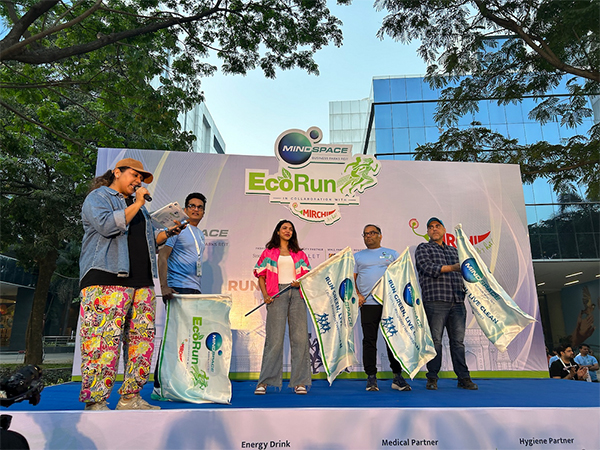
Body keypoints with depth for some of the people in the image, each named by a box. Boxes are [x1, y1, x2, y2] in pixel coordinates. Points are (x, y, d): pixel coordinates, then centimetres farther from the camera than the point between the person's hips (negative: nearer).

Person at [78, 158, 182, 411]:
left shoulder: (138, 206, 28)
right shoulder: (98, 197, 6)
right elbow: (107, 225, -14)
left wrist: (167, 233, 12)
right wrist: (137, 205, -7)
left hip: (142, 282, 8)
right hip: (107, 280, -7)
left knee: (142, 338, 3)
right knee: (104, 338, -10)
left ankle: (130, 398, 10)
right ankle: (95, 403, -2)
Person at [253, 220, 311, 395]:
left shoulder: (300, 254, 19)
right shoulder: (269, 252, 13)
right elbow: (261, 275, 9)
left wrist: (300, 282, -6)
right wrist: (265, 295, -5)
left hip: (296, 294, 2)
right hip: (277, 294, -2)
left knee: (300, 337, -4)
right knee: (275, 337, -7)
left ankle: (299, 382, 3)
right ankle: (264, 382, 2)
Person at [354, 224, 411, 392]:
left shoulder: (391, 254, 15)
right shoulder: (358, 256, 16)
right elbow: (352, 279, 12)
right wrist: (357, 295, -3)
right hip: (368, 303, 0)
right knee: (369, 340, 0)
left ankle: (397, 377, 13)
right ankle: (371, 377, 9)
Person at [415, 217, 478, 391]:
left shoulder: (453, 250, 25)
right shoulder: (423, 248, 8)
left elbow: (460, 273, 28)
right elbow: (428, 267, -9)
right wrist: (452, 268, -16)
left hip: (457, 302, 5)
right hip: (435, 301, -5)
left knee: (458, 340, 5)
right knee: (435, 340, -4)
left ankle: (463, 378, 11)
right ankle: (432, 378, 5)